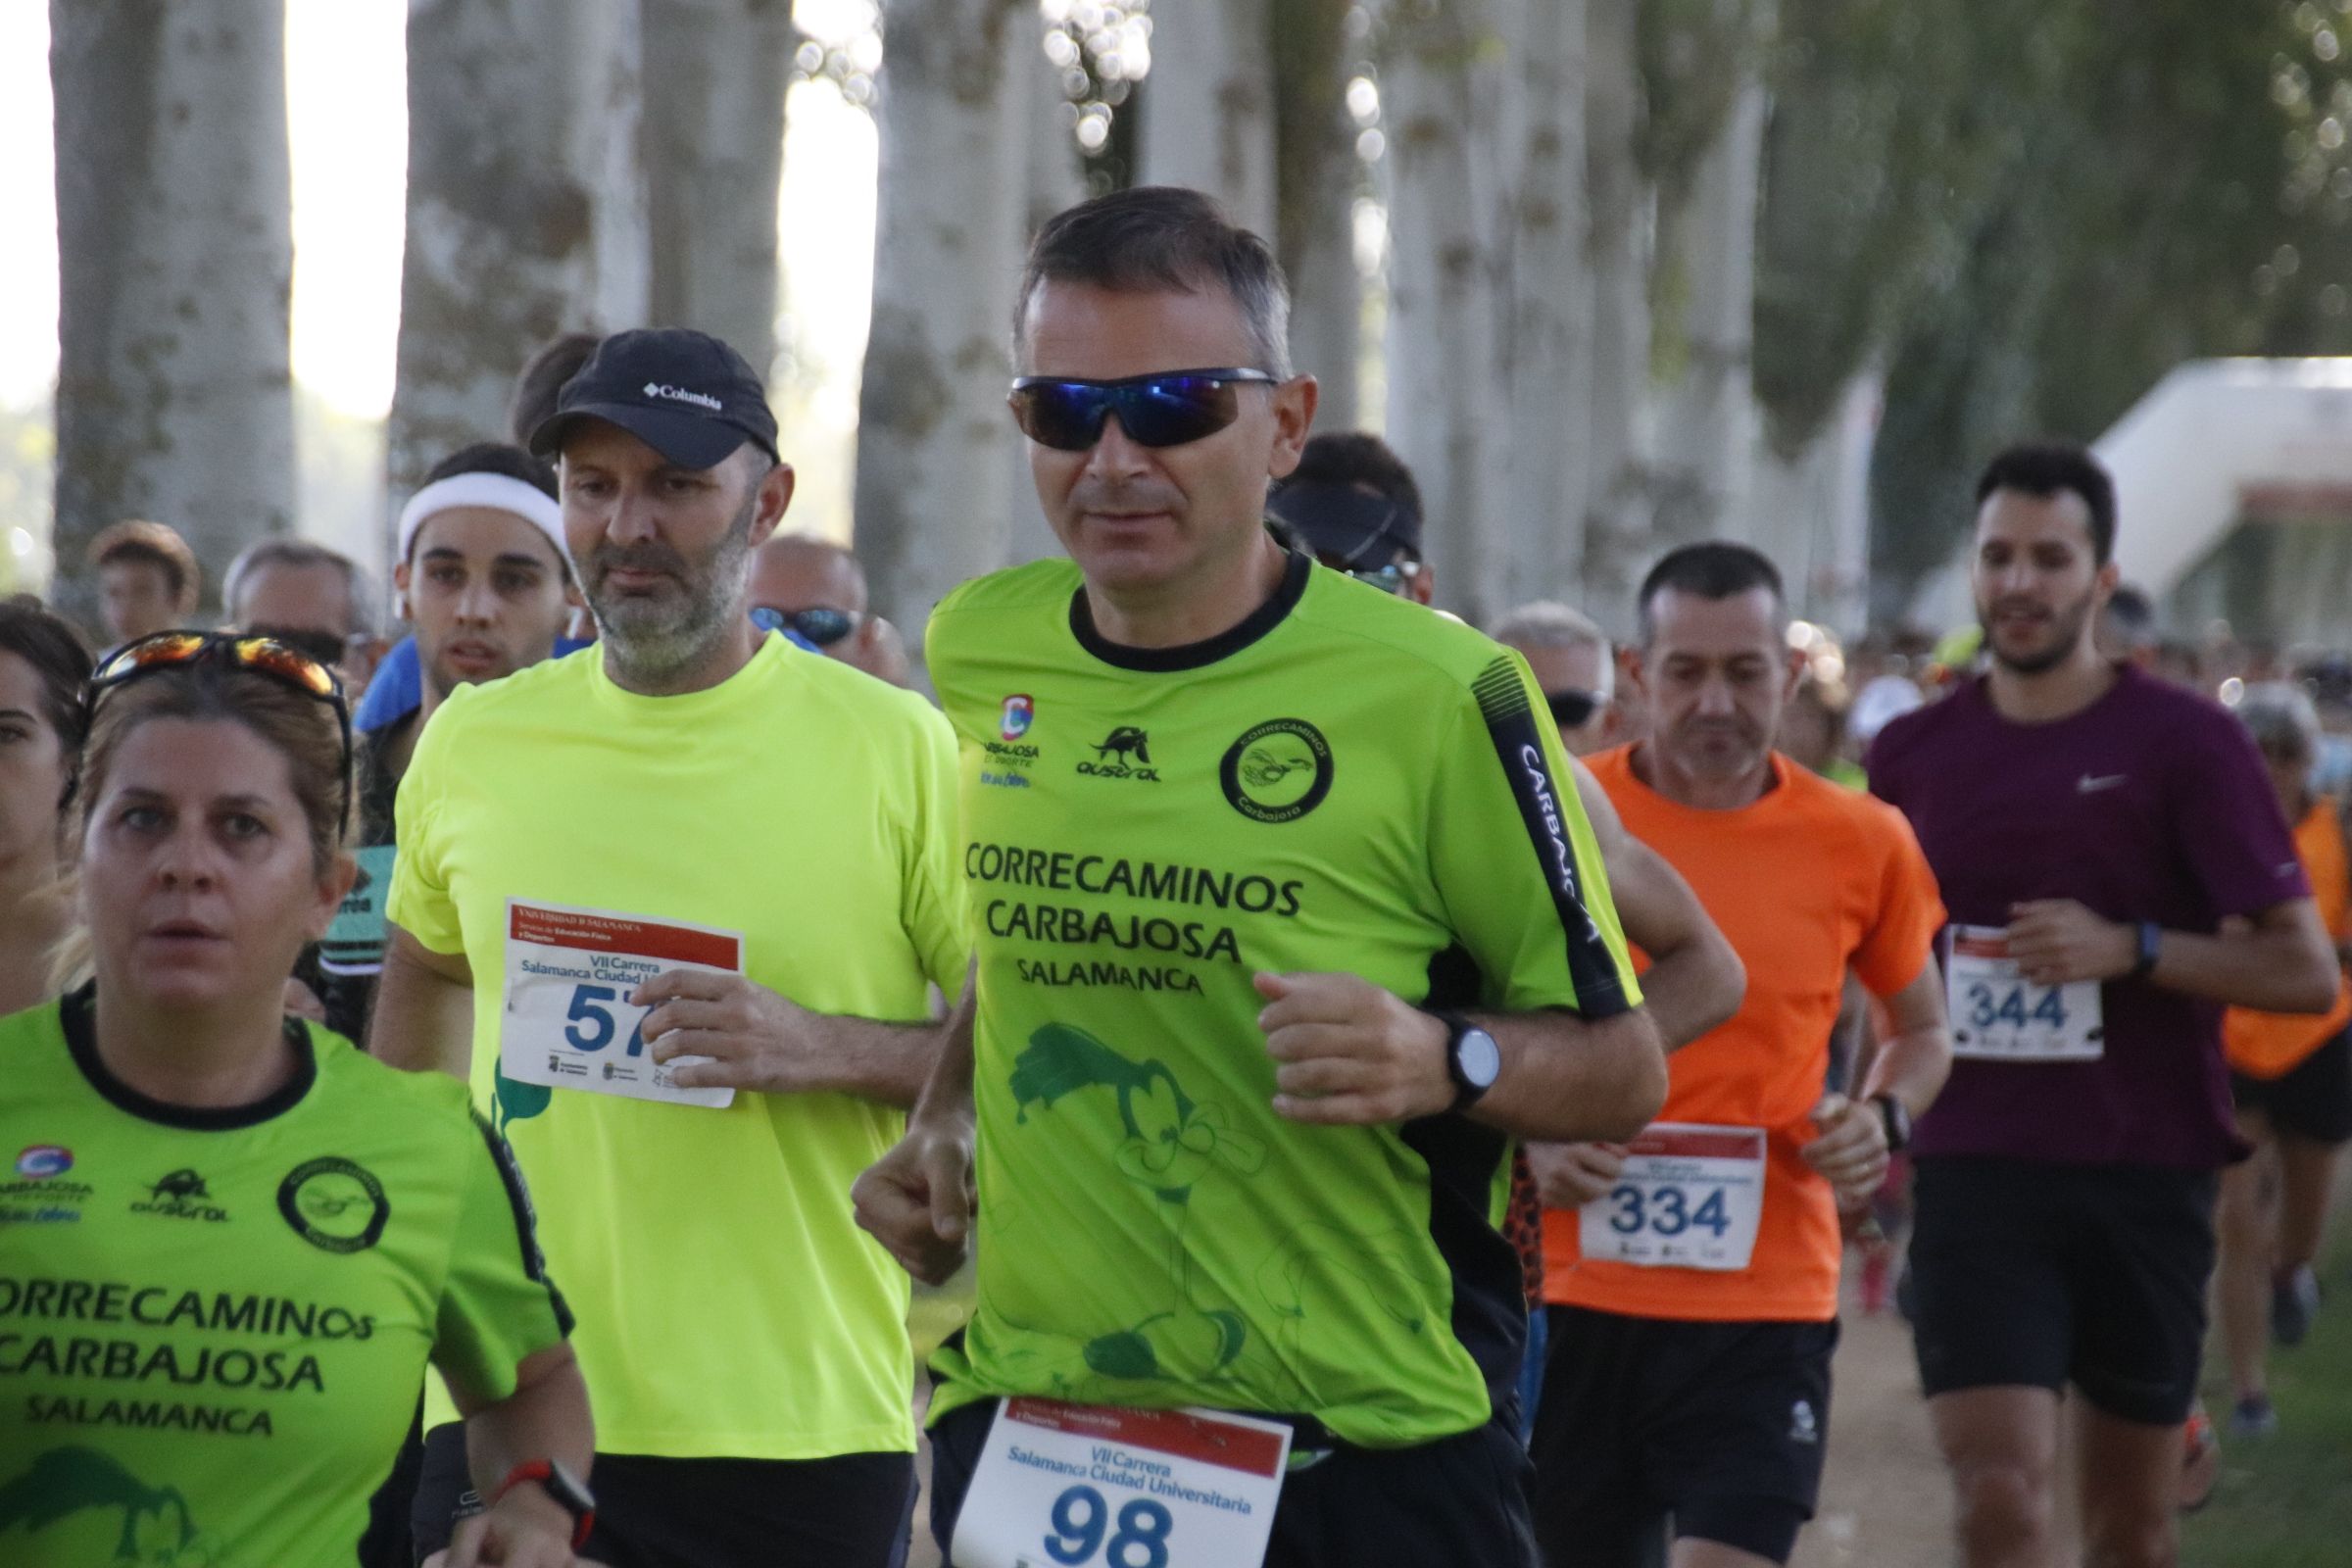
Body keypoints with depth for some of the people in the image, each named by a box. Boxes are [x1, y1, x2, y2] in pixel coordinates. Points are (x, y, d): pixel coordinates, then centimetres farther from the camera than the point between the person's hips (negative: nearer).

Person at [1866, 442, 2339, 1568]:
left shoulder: (2184, 743, -3)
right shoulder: (1915, 753, 7)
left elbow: (2305, 971, -6)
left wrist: (2133, 948, -17)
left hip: (2145, 1173, -1)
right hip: (1976, 1169, 1)